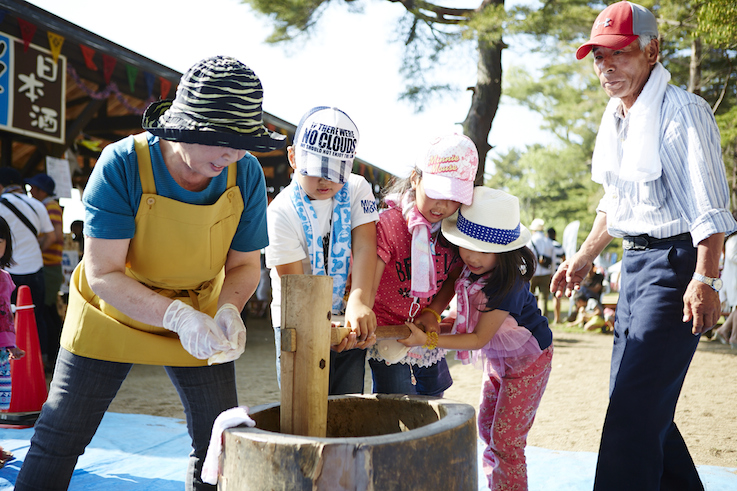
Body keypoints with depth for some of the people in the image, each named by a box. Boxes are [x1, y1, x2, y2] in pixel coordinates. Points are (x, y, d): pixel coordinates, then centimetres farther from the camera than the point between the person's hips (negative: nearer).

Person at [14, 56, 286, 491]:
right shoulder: (122, 164, -27)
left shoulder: (246, 173, -18)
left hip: (199, 316, 3)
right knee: (57, 440, 4)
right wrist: (176, 315, -42)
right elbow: (102, 274, -28)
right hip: (112, 314, -2)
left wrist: (228, 309, -29)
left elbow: (244, 264, -7)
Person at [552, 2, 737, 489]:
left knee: (634, 407, -11)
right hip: (635, 261, 9)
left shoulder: (682, 110, -11)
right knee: (633, 397, 14)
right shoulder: (615, 116, 15)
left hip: (676, 261, -9)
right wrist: (583, 259, 24)